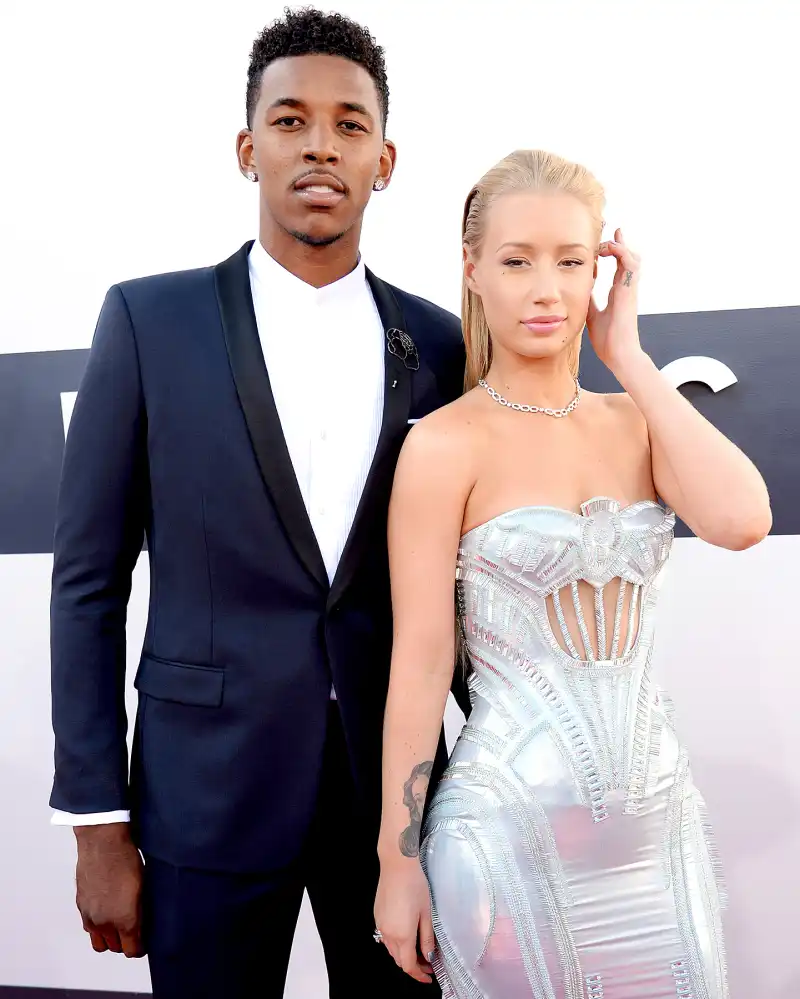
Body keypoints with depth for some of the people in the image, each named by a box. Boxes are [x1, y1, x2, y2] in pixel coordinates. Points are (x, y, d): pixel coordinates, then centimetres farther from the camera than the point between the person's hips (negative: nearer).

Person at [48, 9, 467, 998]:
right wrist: (97, 822, -5)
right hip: (207, 792, -2)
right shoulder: (150, 319, -5)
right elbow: (89, 579, -4)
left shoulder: (437, 343, 1)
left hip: (394, 782, 2)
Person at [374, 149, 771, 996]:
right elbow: (419, 665, -11)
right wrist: (397, 862, -7)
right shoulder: (444, 445, -11)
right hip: (512, 823, -4)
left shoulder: (635, 421, 3)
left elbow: (741, 520, -16)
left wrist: (628, 355, -10)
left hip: (657, 818, 5)